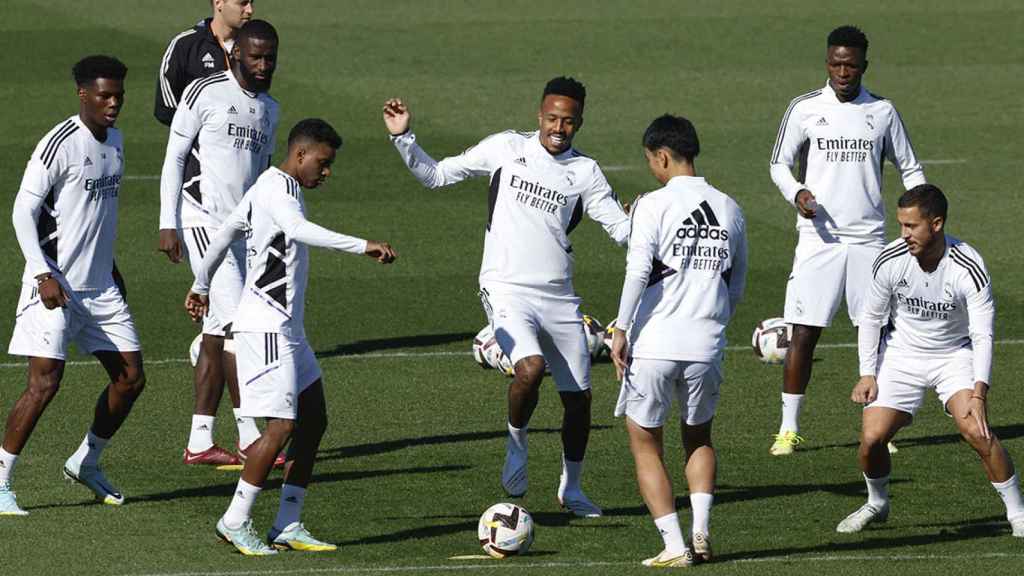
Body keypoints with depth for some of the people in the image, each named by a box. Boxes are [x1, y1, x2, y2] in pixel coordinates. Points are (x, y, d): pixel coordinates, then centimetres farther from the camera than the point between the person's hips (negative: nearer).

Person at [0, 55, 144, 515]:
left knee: (130, 378, 7)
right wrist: (43, 275, -20)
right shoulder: (60, 143, -14)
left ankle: (86, 463, 26)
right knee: (44, 383, -14)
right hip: (55, 286, -8)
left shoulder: (114, 141, 11)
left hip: (100, 287, 8)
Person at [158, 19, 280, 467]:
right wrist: (168, 224, -10)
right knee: (234, 322, -14)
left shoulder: (269, 109, 16)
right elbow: (174, 157, -5)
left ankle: (200, 443, 7)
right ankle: (249, 438, -15)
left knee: (217, 334, 6)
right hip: (204, 223, -7)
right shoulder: (205, 93, -6)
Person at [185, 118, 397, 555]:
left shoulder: (271, 187, 17)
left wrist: (201, 285, 39)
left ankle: (288, 526, 11)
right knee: (281, 426, -11)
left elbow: (224, 234, 28)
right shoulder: (277, 188, -14)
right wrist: (363, 246, -40)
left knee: (313, 421, 9)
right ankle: (236, 521, -2)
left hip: (287, 329, 11)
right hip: (265, 326, -11)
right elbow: (300, 230, -35)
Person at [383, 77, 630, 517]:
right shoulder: (507, 148, 4)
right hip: (507, 290, -3)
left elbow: (621, 229, 4)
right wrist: (403, 138, -3)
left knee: (578, 397, 6)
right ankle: (516, 448, -1)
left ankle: (571, 488, 27)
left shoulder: (585, 172, 7)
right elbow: (437, 175, 9)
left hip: (559, 298, 3)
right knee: (530, 369, -29)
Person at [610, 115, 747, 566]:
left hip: (653, 343, -4)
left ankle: (674, 545, 0)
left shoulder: (654, 205, -7)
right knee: (699, 437, 24)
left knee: (645, 444, 9)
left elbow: (637, 273, -16)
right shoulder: (729, 210, 10)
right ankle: (701, 532, 7)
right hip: (706, 344, 4)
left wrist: (621, 330, -10)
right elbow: (737, 287, 16)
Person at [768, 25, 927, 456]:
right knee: (804, 334, -4)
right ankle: (789, 428, 3)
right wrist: (796, 194, -16)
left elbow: (909, 169, 14)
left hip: (869, 239, 2)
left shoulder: (882, 112, 6)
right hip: (818, 238, -2)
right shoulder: (805, 109, 1)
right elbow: (779, 163, 5)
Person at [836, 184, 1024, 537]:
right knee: (871, 438, -11)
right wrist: (867, 374, -7)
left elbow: (983, 336, -21)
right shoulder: (890, 260, -17)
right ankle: (877, 504, 20)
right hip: (902, 354, 2)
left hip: (955, 355, -2)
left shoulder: (969, 268, -24)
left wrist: (978, 394, -31)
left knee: (977, 431, -23)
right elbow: (871, 317, -1)